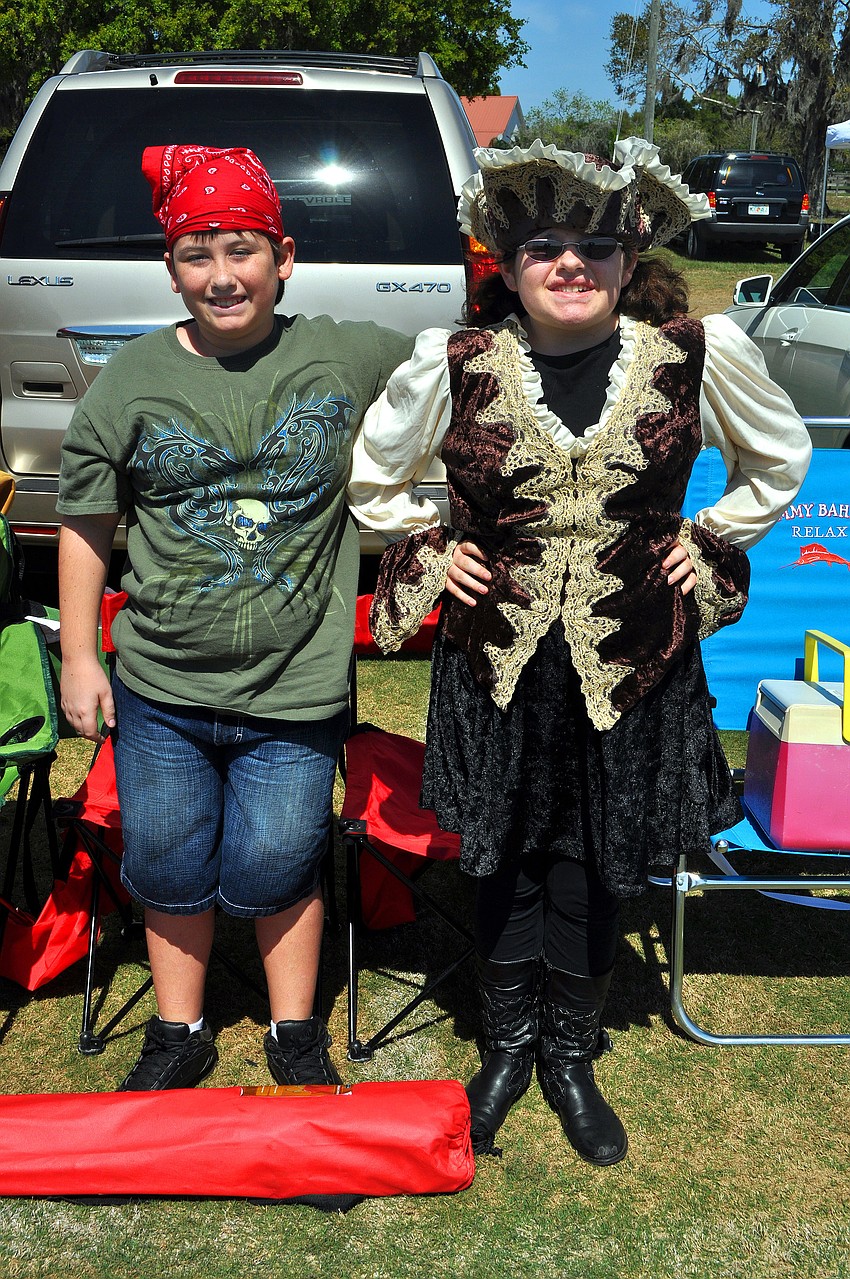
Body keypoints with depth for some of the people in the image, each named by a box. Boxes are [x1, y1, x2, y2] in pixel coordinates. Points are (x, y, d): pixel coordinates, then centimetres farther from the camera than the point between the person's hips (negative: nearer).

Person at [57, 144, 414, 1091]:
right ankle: (179, 1034, 37)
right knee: (167, 869, 14)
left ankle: (295, 1032, 32)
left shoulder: (348, 358, -4)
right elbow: (86, 526, 6)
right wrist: (78, 656, 5)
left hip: (294, 694, -2)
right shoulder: (132, 380, -1)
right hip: (159, 691, 2)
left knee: (272, 869, 7)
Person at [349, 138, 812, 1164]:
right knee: (506, 855, 12)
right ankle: (508, 1043, 36)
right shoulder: (454, 366, -8)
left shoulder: (699, 355, -7)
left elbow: (780, 462, 11)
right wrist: (431, 554, 1)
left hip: (633, 665, 0)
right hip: (497, 662, 0)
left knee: (597, 862, 12)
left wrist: (709, 543, 3)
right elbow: (368, 477, 9)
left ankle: (571, 1055, 35)